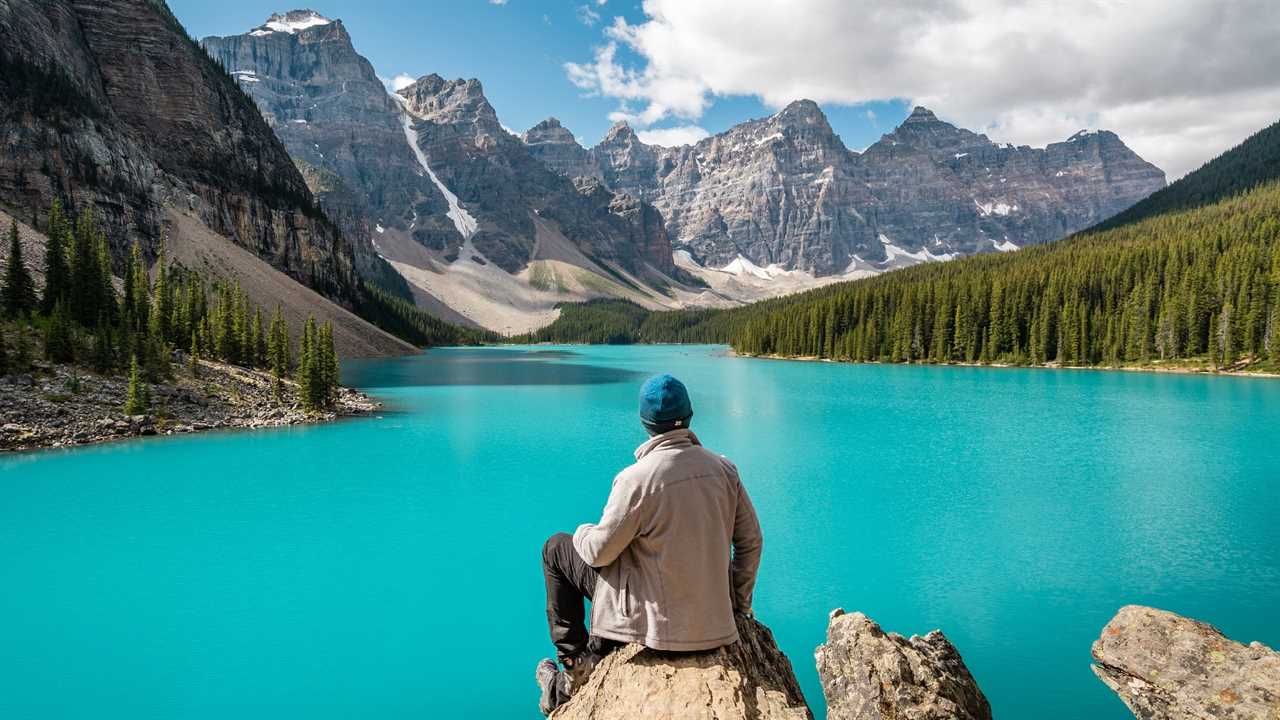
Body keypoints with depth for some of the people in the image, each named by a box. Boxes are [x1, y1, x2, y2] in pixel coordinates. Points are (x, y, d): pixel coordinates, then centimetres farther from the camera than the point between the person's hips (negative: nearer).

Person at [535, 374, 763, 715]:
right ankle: (599, 657, 35)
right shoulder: (724, 468, -4)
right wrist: (740, 604, 17)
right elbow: (751, 541, 4)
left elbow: (599, 552, -13)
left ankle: (576, 664, 15)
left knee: (556, 548, 11)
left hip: (656, 621, -6)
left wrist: (584, 532, 10)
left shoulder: (636, 479, -21)